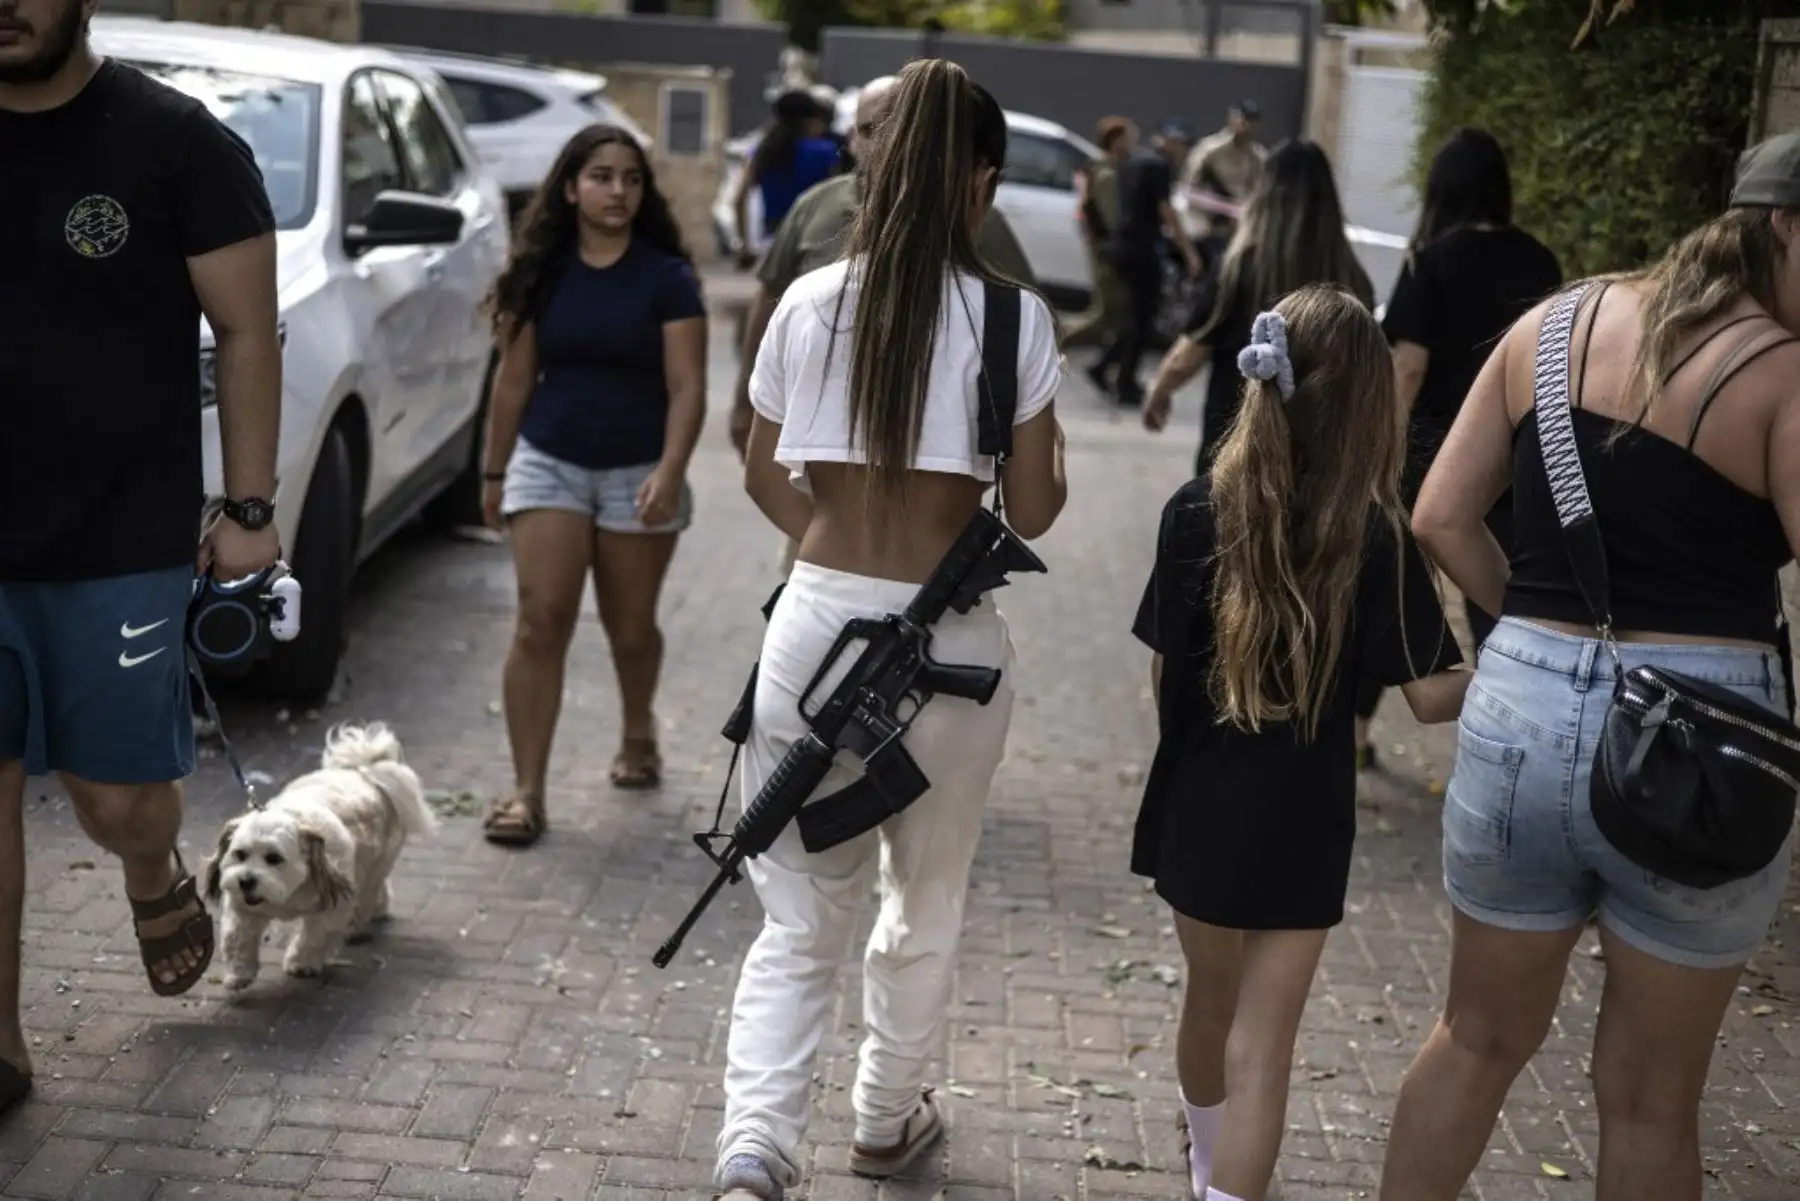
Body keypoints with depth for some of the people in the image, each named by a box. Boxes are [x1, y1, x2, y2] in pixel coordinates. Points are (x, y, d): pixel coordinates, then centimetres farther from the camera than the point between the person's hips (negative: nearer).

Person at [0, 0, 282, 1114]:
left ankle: (157, 878, 41)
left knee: (117, 792, 5)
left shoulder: (177, 141, -7)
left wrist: (250, 506, -7)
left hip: (123, 541, -3)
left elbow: (247, 331, -4)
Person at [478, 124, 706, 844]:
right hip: (548, 463, 1)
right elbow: (514, 380, 7)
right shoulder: (539, 274, 1)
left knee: (629, 628, 11)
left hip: (638, 472, -1)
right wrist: (495, 472, 9)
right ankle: (527, 789, -5)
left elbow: (686, 386, -9)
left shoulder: (667, 278, -5)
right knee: (541, 621, -8)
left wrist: (670, 471, -22)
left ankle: (638, 733, 41)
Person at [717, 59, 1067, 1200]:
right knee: (925, 910, 21)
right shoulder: (1016, 316, -8)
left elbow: (766, 479, 10)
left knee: (801, 922, 11)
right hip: (950, 642, -1)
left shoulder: (809, 303, 0)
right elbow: (1034, 511, -5)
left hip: (814, 625, 2)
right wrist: (1049, 454, 15)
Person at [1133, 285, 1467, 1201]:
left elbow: (1161, 670, -1)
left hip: (1198, 807, 4)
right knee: (1261, 1046, 4)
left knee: (1210, 1003, 25)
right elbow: (1428, 697, -12)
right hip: (1299, 820, -4)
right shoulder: (1375, 537, -14)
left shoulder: (1195, 511, -8)